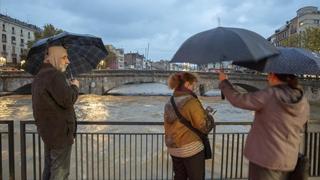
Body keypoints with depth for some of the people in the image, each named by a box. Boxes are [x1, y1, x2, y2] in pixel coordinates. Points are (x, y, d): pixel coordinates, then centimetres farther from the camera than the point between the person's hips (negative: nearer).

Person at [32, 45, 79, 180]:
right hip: (60, 131, -10)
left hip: (47, 130, 10)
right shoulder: (54, 74, -20)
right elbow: (68, 100, -27)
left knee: (49, 169, 22)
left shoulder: (39, 76, 14)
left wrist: (69, 87, 16)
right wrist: (75, 86, -9)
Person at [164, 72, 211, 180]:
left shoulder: (169, 104, 4)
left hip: (173, 149, 7)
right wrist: (208, 116, 4)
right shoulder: (192, 101, -18)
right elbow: (204, 126, -15)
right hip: (192, 149, -7)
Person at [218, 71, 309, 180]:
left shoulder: (269, 95, -19)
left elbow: (237, 100, -14)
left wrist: (223, 81, 2)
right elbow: (299, 129, 13)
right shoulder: (304, 103, -1)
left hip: (264, 157, -6)